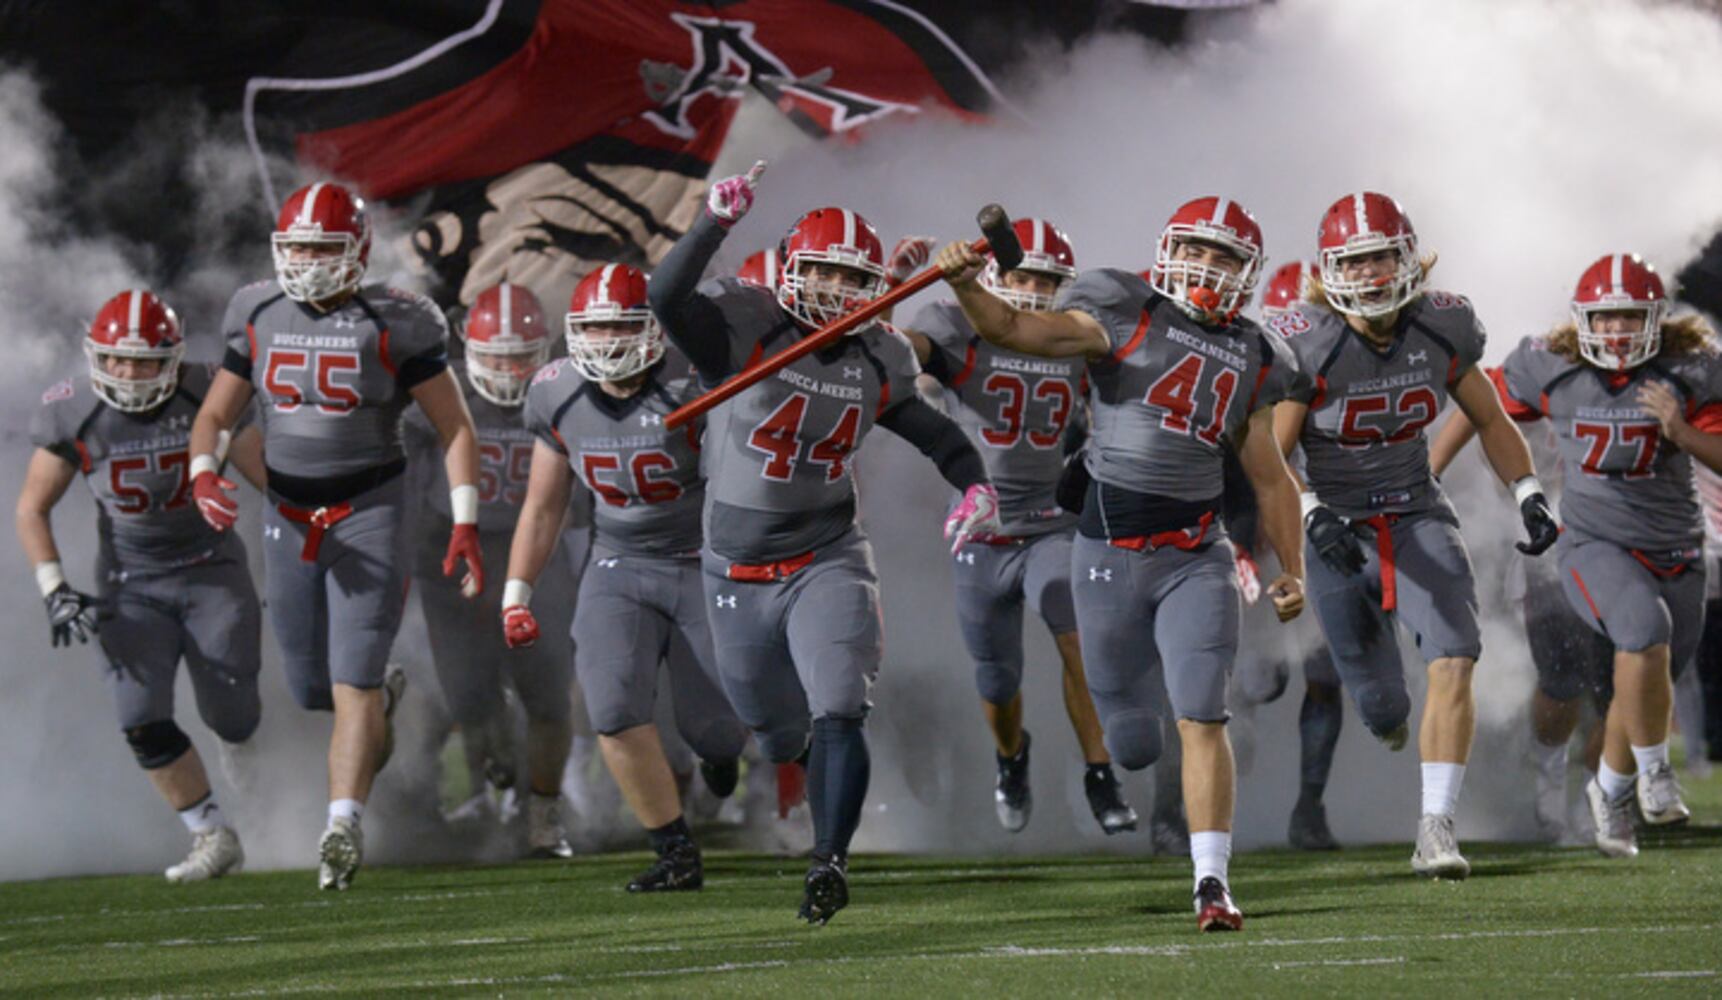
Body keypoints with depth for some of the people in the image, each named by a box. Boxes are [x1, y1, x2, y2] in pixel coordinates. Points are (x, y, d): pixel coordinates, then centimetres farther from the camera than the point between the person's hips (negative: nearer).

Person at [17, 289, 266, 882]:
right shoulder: (75, 416, -10)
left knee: (232, 718, -4)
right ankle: (214, 838, 0)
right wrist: (55, 593, -10)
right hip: (132, 587, 1)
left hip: (212, 572, -1)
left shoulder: (206, 400, -12)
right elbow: (32, 509, 0)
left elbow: (272, 480, -2)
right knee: (142, 718, -15)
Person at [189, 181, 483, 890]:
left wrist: (465, 526, -11)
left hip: (368, 512, -4)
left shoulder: (393, 326, -8)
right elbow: (215, 413, 12)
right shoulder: (259, 318, 4)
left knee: (352, 685, -12)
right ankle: (381, 698, 44)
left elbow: (455, 428, -3)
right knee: (310, 689, 12)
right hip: (288, 518, 4)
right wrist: (203, 477, -10)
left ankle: (343, 828, -14)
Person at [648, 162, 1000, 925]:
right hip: (739, 570, -1)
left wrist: (975, 484, -4)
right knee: (781, 736, 15)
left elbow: (931, 429, 14)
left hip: (828, 561, 1)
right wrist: (717, 223, -45)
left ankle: (830, 863, -14)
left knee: (838, 718, -20)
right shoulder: (743, 328, -15)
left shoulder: (876, 362, -1)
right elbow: (667, 300, -34)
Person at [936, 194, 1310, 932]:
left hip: (1195, 559, 2)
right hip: (1109, 555, -2)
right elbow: (1018, 330, -19)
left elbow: (1269, 477, 18)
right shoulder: (1124, 317, -4)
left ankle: (1211, 881, -14)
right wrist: (966, 288, -38)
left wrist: (1292, 568, 12)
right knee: (1132, 746, 8)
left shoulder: (1251, 360, 9)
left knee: (1201, 720, -13)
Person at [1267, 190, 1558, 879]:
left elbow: (1490, 422, 10)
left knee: (1453, 664, -21)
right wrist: (1312, 516, -34)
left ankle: (1436, 830, -18)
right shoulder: (1307, 346, -17)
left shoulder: (1442, 331, -6)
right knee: (1382, 709, 8)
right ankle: (1387, 710, 50)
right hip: (1338, 531, -2)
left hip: (1417, 517, 2)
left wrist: (1529, 494, -2)